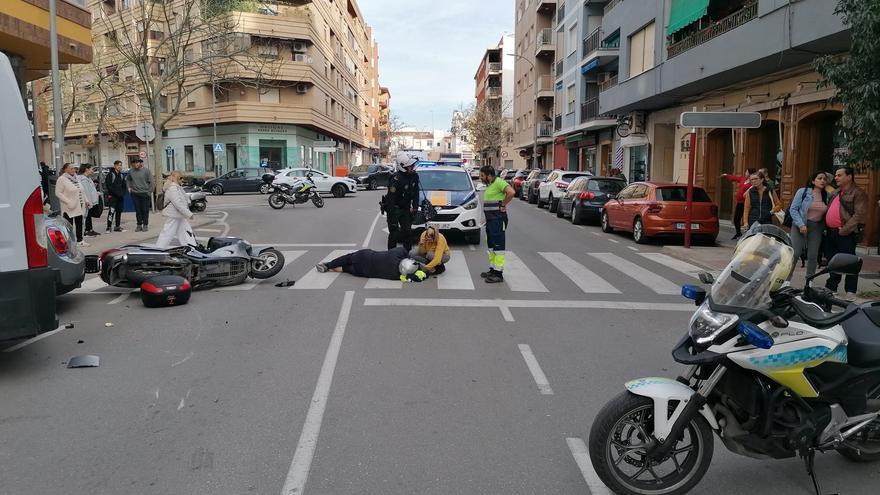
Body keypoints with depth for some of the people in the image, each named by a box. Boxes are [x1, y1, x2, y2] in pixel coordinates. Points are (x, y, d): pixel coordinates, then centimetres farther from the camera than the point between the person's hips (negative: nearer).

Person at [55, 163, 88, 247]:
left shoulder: (75, 178, 12)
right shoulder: (62, 179, -10)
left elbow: (81, 191, 20)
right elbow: (58, 193, -13)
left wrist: (85, 200, 12)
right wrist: (68, 202, -20)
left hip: (79, 206, 7)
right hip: (69, 208, -7)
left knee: (79, 223, 11)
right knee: (69, 225, -1)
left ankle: (79, 240, 20)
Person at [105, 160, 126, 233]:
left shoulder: (121, 175, 16)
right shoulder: (110, 175, -5)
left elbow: (124, 185, 20)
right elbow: (108, 185, -10)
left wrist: (122, 193, 6)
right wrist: (109, 194, -15)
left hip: (120, 197, 7)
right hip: (113, 197, -7)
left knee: (119, 212, 10)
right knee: (111, 211, -14)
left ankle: (117, 227, 17)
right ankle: (108, 227, -12)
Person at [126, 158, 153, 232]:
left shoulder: (146, 171, -5)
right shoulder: (131, 171, 6)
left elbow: (151, 182, -4)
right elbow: (128, 179, 22)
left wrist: (149, 192, -8)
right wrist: (129, 187, 8)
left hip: (144, 193, -3)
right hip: (135, 194, 3)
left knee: (145, 210, 1)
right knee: (138, 210, 7)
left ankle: (145, 225, 10)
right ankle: (139, 225, 15)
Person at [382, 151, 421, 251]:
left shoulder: (414, 176, -4)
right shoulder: (396, 178, -26)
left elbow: (415, 193, 9)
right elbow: (391, 199, -26)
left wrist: (415, 207, 4)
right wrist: (393, 218, -26)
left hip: (405, 208, 6)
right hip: (394, 209, -6)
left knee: (407, 232, 7)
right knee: (394, 233, -4)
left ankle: (408, 253, 18)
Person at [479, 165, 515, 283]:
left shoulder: (499, 182, -13)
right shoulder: (489, 185, 17)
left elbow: (511, 192, -28)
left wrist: (503, 204, -18)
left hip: (498, 219, -10)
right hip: (490, 219, 10)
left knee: (499, 246, -8)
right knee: (491, 245, 16)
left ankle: (498, 274, -6)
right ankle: (492, 269, 26)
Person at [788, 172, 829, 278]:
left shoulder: (826, 196, 6)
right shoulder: (803, 192, -4)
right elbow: (793, 209, -7)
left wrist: (825, 229, -3)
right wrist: (801, 224, -15)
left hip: (817, 228, 4)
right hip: (800, 226, -4)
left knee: (813, 256, 5)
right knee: (795, 253, -8)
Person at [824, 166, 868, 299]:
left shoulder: (858, 193, -8)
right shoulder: (835, 193, 18)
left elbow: (859, 215, -17)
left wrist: (844, 230, -21)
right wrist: (826, 228, 13)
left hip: (846, 234, -8)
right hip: (831, 232, 8)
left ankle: (851, 292, 2)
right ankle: (831, 287, 24)